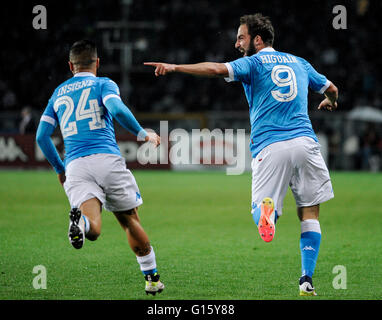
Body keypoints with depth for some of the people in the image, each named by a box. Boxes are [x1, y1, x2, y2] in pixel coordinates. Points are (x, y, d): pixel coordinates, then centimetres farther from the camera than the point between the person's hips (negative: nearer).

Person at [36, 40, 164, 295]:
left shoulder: (58, 93, 23)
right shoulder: (103, 84, 10)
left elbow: (41, 136, 18)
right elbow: (117, 109, -12)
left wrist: (59, 169, 29)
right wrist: (143, 134, 0)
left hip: (75, 166, 2)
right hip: (107, 159, -2)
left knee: (93, 230, -14)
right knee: (130, 220, 15)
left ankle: (80, 219, -48)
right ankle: (152, 278, 17)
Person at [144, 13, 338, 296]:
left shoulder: (253, 63, 5)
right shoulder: (299, 63, 20)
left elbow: (217, 69, -13)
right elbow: (331, 89, 32)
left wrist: (175, 67, -13)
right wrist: (330, 102, 55)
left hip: (269, 147, -3)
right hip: (305, 142, 3)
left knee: (259, 208, 4)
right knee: (309, 212, 8)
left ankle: (266, 208, -35)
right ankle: (307, 280, -3)